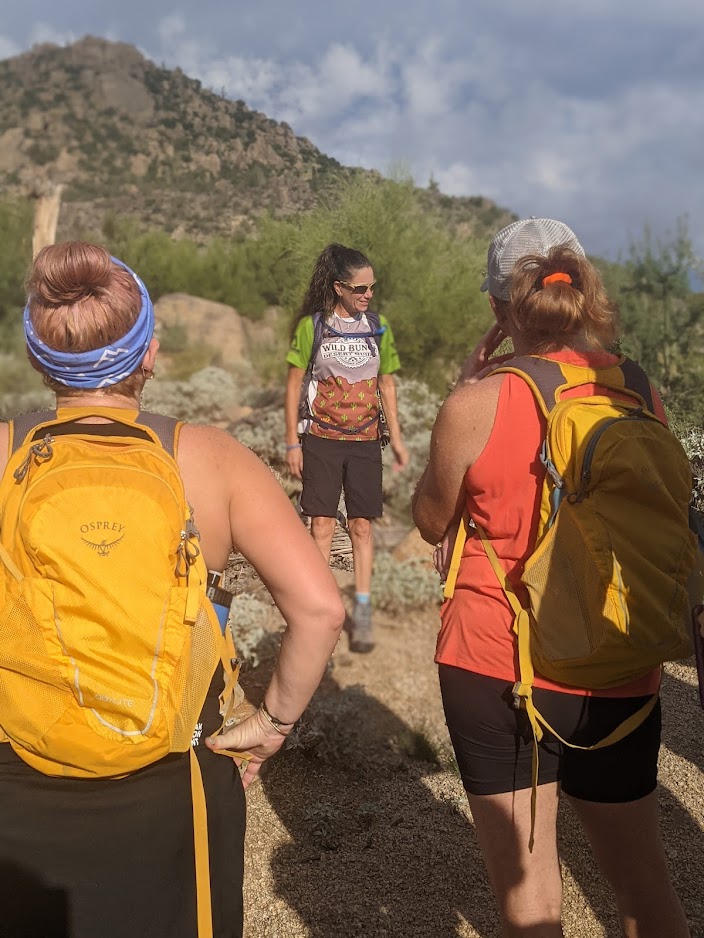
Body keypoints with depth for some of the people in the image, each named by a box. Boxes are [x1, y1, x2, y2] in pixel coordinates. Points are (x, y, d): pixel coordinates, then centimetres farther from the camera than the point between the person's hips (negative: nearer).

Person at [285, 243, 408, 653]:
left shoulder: (378, 328, 6)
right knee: (322, 525, 1)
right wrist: (292, 442, -3)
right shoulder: (311, 326, -3)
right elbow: (294, 384, 0)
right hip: (321, 439, -2)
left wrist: (397, 438, 7)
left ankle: (362, 612, 13)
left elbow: (386, 384, 12)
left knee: (362, 526, 4)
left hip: (365, 440, 2)